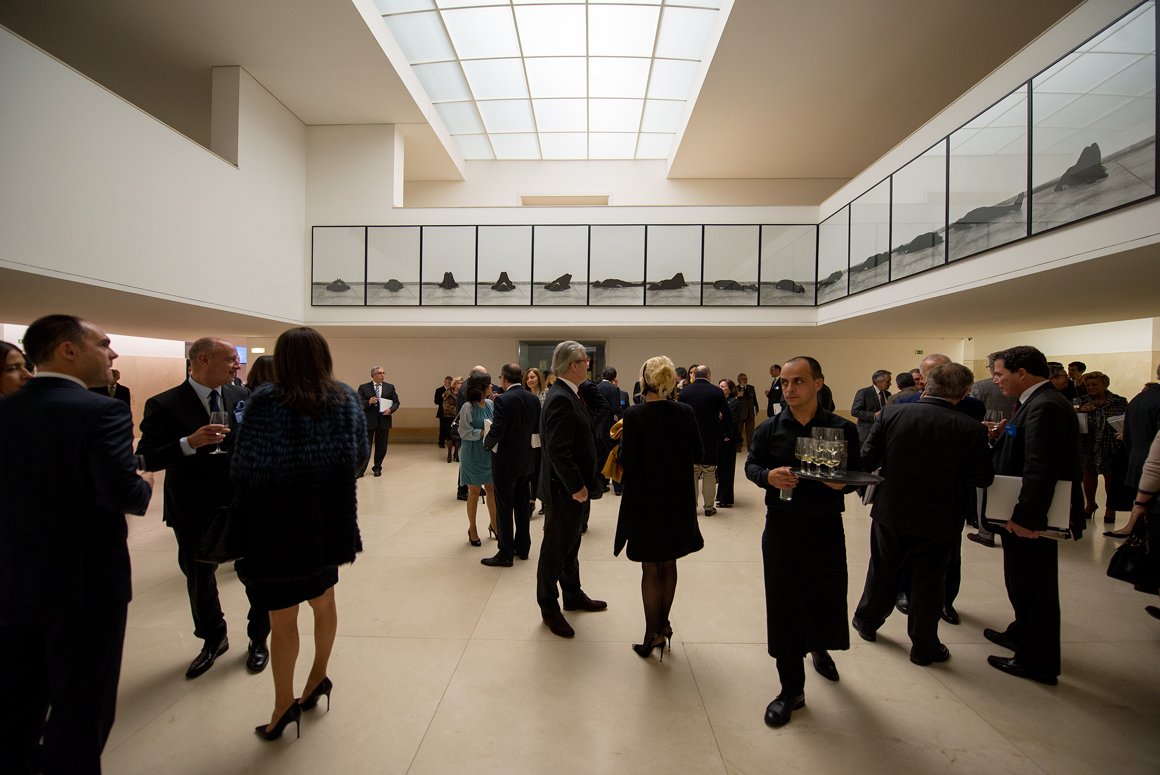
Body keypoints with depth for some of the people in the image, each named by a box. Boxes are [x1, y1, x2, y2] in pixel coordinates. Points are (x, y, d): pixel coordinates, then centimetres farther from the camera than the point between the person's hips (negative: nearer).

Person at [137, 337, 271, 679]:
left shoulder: (242, 396, -2)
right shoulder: (165, 405, -10)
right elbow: (146, 459, -13)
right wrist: (190, 442, -28)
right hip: (195, 512, -1)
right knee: (199, 578, 20)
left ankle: (258, 639, 36)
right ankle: (213, 640, 46)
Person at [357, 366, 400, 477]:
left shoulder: (390, 387, 8)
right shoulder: (363, 387, 2)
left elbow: (396, 402, 9)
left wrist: (391, 409, -11)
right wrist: (368, 402, -21)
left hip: (384, 421, 2)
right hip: (368, 421, -2)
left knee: (381, 447, 9)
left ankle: (377, 468, 23)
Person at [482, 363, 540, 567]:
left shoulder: (503, 400, -18)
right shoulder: (534, 399, 1)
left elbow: (496, 432, -23)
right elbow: (537, 428, 6)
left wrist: (487, 442, -3)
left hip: (506, 461, -6)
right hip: (526, 461, 7)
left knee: (504, 508, 4)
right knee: (522, 505, 16)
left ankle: (506, 554, 13)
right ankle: (522, 548, 27)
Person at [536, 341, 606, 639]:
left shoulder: (567, 394, 8)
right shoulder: (560, 398, -24)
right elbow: (558, 451, -28)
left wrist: (580, 484, 13)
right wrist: (577, 486, -21)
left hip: (572, 486, 10)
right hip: (563, 488, -10)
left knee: (570, 544, 23)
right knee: (555, 549, 8)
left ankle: (573, 595, 40)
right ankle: (549, 608, 26)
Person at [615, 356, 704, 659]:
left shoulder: (635, 415, -17)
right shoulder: (685, 412, -6)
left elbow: (627, 461, -17)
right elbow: (696, 454, 1)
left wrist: (622, 440, 0)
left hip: (646, 499, -4)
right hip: (678, 497, 4)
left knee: (651, 568, 11)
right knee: (669, 563, 21)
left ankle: (652, 634, 21)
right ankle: (663, 624, 35)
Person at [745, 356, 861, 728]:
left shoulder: (843, 429, -3)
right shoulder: (770, 428, -1)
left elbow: (857, 475, 3)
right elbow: (751, 464, 5)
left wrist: (842, 482, -19)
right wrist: (768, 476, -17)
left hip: (826, 529, 0)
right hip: (781, 530, 0)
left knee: (829, 602, 13)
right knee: (783, 609, 6)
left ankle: (820, 648, 51)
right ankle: (791, 690, 25)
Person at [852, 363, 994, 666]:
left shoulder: (891, 414, -15)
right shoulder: (971, 429, -15)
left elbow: (866, 459, -13)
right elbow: (983, 479, -7)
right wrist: (984, 446, 9)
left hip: (890, 512, 1)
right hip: (938, 520, -1)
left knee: (882, 572, 21)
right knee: (927, 583, 16)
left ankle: (867, 621, 40)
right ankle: (924, 646, 31)